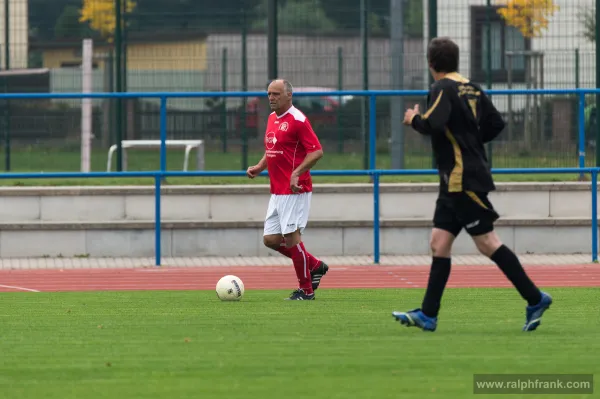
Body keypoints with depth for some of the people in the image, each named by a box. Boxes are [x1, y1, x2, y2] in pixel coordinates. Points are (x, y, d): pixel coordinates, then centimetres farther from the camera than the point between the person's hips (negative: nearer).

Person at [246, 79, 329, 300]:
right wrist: (259, 167, 11)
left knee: (291, 237, -8)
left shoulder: (297, 120, -13)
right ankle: (315, 266, 22)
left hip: (295, 191, -9)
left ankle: (306, 290, 3)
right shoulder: (272, 118, 14)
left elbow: (316, 151, -17)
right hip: (277, 192, 9)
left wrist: (297, 172, -27)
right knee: (271, 239, 7)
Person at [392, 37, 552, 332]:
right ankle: (428, 315, 5)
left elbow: (433, 125, -27)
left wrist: (414, 119, -8)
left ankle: (535, 299, -4)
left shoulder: (442, 89, -13)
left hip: (464, 181, -9)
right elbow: (496, 124, 13)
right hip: (454, 184, 9)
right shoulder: (471, 89, 12)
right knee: (439, 243, 7)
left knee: (487, 243, -7)